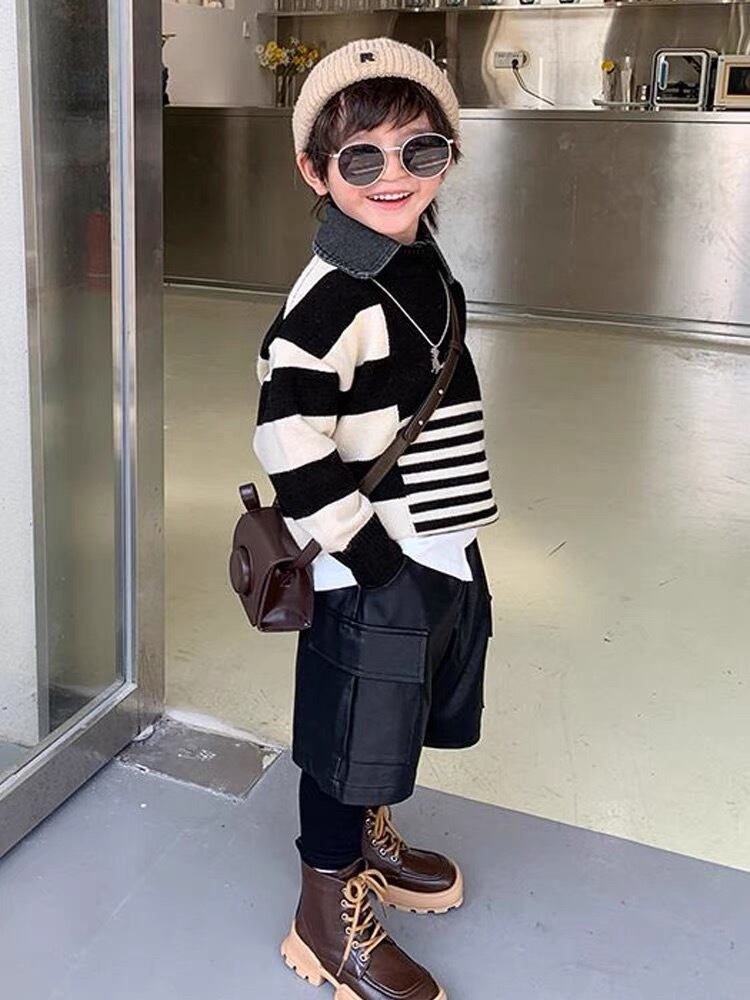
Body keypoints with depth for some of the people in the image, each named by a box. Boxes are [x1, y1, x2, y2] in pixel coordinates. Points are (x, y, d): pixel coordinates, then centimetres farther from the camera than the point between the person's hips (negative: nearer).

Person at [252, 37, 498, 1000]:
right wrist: (370, 554, -21)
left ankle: (370, 840, 51)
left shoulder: (421, 264, 6)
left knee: (390, 725, 25)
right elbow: (288, 438, -28)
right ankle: (332, 919, 29)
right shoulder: (333, 294, -21)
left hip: (440, 551, 8)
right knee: (352, 734, 8)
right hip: (370, 568, -8)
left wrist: (453, 541, 17)